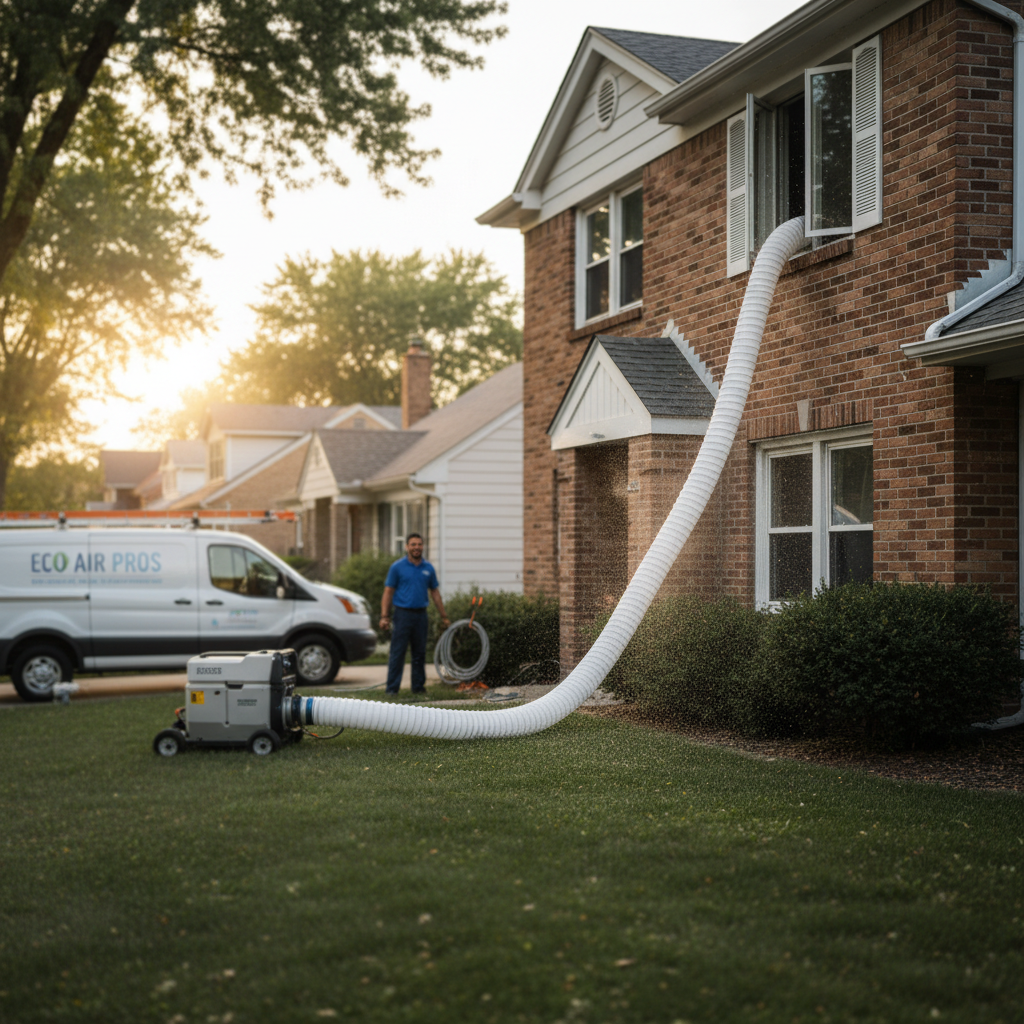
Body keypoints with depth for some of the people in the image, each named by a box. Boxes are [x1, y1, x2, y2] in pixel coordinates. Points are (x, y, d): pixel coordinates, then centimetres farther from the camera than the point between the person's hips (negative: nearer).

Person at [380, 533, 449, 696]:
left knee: (420, 653, 8)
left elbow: (435, 593, 15)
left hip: (421, 614, 4)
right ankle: (392, 688, -2)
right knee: (397, 653, -5)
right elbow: (388, 592, -1)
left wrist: (444, 616, 14)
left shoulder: (428, 568, 9)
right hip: (403, 614, -4)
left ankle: (418, 686, 17)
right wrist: (384, 616, -9)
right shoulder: (397, 567, -1)